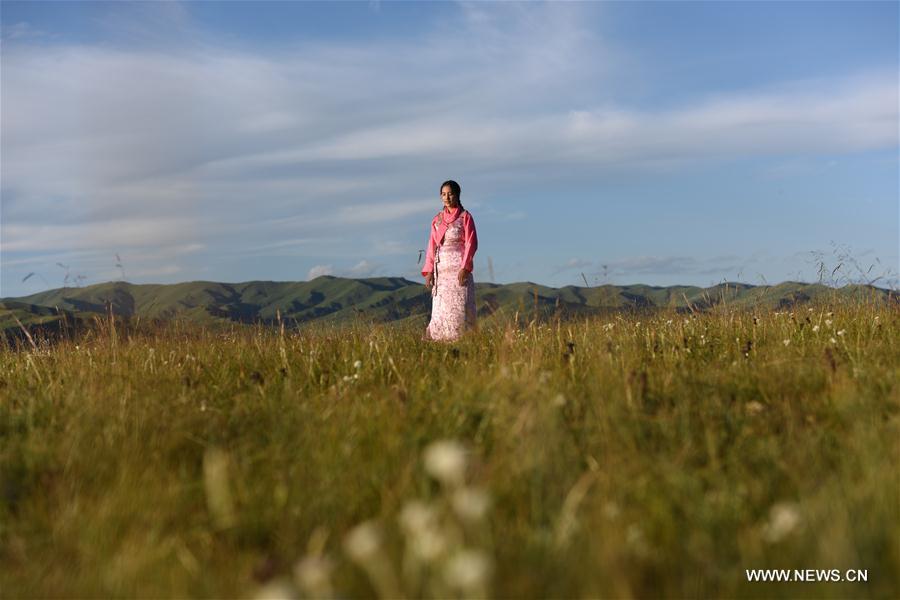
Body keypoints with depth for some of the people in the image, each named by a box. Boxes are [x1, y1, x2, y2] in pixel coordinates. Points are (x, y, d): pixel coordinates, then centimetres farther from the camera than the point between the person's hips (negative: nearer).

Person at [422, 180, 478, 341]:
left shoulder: (465, 217, 1)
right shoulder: (437, 219, 14)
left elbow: (471, 243, -5)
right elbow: (432, 246, 13)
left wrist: (464, 267, -15)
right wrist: (428, 271, 4)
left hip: (459, 268, -4)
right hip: (441, 269, 4)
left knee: (460, 306, -9)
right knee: (440, 308, -1)